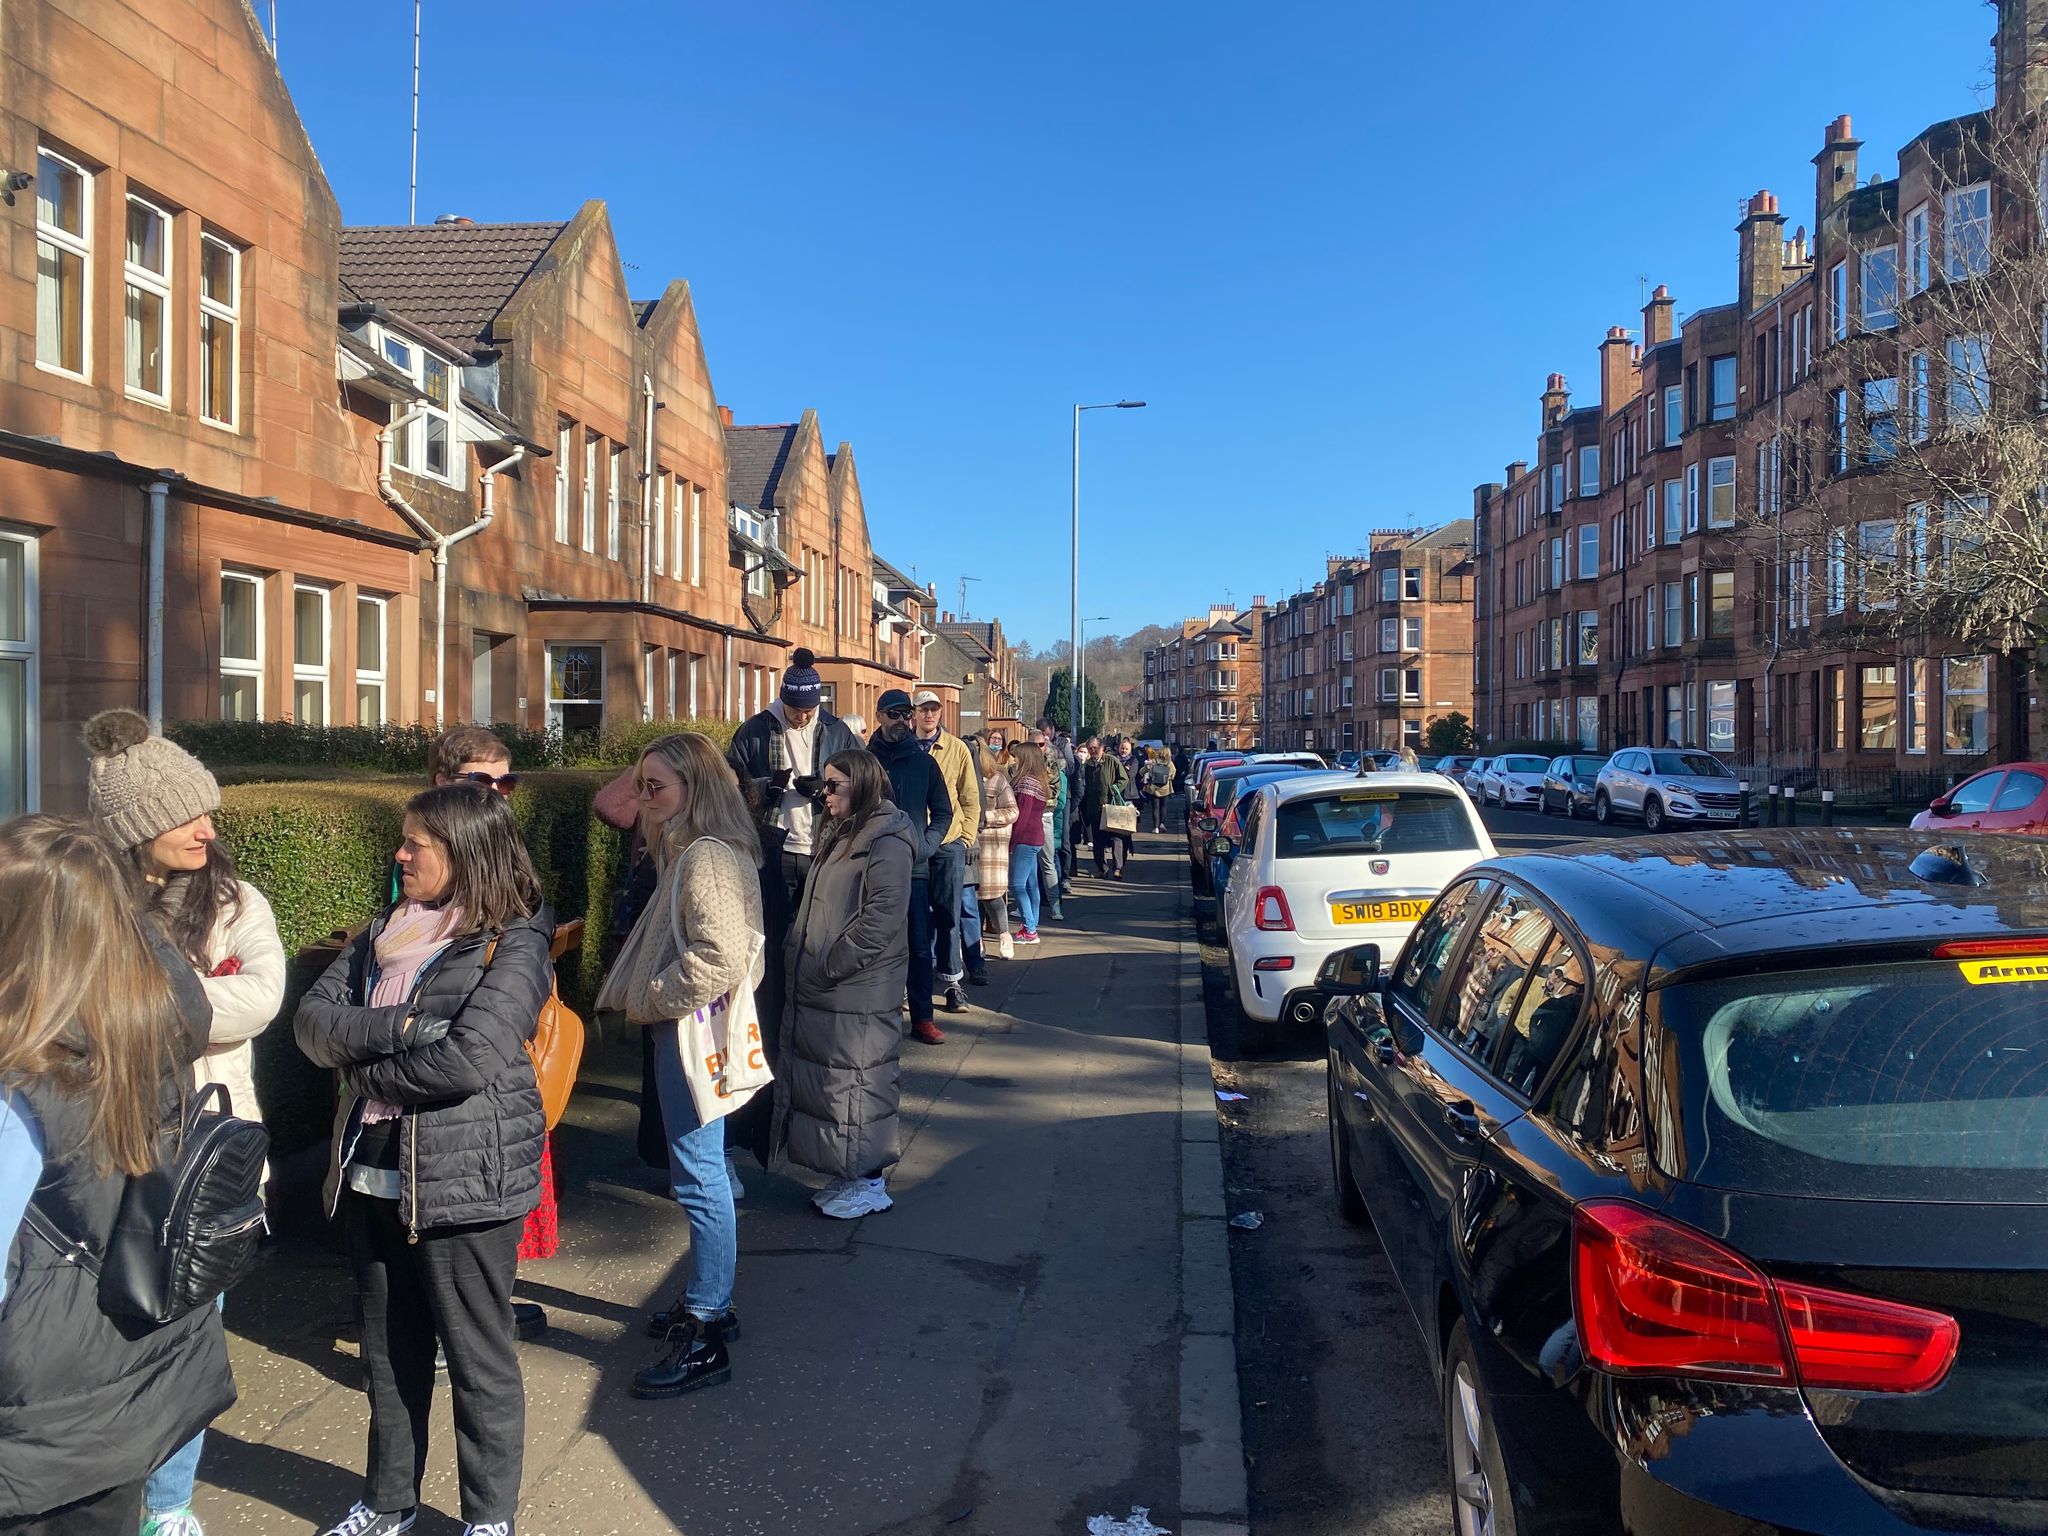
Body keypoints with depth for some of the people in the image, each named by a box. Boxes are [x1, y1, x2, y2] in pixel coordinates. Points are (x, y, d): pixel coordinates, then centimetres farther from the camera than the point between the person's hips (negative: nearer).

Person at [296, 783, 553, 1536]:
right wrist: (396, 1027, -17)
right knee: (388, 1350, 20)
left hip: (465, 1181, -6)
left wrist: (364, 1073, -10)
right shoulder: (385, 931, 8)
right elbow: (313, 1019, -1)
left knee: (478, 1356, 7)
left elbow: (470, 1058, -24)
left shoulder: (514, 944, -13)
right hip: (373, 1176, 7)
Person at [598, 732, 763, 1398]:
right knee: (700, 1171, 18)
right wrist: (647, 997, 11)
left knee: (699, 1176, -5)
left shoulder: (709, 857, -19)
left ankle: (705, 1339, 4)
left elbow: (721, 957, -27)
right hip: (682, 1027, 11)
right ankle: (707, 1302, 30)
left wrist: (650, 1000, -16)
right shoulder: (689, 852, 14)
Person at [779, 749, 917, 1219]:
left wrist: (829, 966, -19)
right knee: (825, 1082, 16)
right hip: (821, 990, 10)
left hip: (858, 994, -10)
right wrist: (803, 961, 13)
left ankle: (870, 1182, 13)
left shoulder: (887, 843, -16)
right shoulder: (840, 835, 16)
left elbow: (881, 919, -23)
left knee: (858, 1084, -1)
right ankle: (845, 1175, 29)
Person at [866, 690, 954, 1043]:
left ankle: (922, 1018, 8)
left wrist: (925, 847, -2)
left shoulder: (924, 762, 8)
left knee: (919, 945, 1)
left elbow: (943, 812, 11)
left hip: (914, 868, 1)